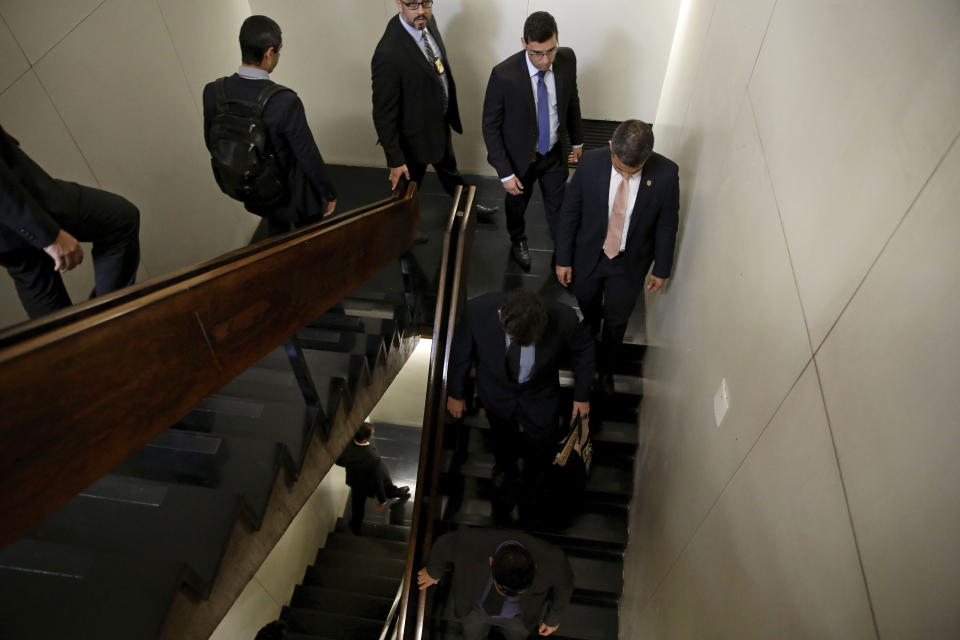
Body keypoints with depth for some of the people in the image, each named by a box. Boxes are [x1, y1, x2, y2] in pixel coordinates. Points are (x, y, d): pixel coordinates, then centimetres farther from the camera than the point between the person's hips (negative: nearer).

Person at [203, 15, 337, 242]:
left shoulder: (212, 92, -16)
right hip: (293, 195, -4)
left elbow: (212, 142, 0)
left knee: (274, 221, 35)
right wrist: (329, 194, -7)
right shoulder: (285, 102, -33)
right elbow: (309, 157, -23)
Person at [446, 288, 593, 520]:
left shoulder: (563, 318, -37)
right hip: (496, 394, 0)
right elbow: (460, 352, -13)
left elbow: (584, 350, -12)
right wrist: (455, 394, 0)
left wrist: (582, 395, 0)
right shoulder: (476, 310, -35)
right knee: (503, 446, 25)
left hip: (540, 398, 0)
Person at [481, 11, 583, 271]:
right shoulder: (504, 74, -29)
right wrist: (505, 173, -19)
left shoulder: (567, 59, -16)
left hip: (555, 153, 3)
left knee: (559, 206, 19)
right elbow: (490, 126, -19)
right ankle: (518, 240, 56)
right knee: (517, 203, 24)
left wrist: (577, 140, 13)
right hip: (521, 157, -2)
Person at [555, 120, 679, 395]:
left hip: (629, 264, 0)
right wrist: (563, 259, -6)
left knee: (616, 320, 18)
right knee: (586, 301, 27)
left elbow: (666, 226, -9)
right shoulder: (590, 163, -24)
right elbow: (569, 214, -11)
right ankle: (591, 326, 65)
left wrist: (661, 269, 0)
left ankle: (605, 367, 48)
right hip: (589, 256, 1)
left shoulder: (666, 174, -24)